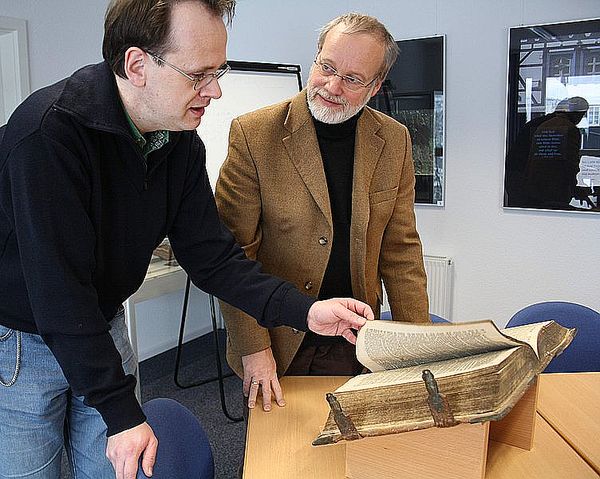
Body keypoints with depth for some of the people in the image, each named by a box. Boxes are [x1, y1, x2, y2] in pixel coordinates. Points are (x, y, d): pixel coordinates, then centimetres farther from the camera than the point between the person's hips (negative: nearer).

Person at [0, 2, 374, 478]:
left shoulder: (183, 145, -7)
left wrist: (303, 310, -18)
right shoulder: (50, 131, -30)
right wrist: (121, 412, -25)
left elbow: (211, 256, -5)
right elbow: (60, 289, -29)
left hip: (101, 327, 6)